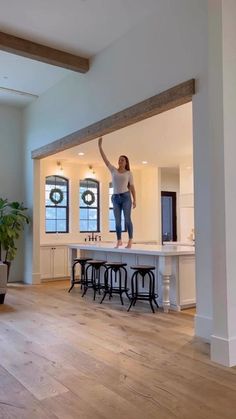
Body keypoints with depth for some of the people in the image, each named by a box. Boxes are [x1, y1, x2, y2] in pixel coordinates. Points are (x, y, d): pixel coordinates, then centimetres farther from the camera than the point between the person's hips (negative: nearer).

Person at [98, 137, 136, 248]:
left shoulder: (129, 173, 6)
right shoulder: (113, 170, 10)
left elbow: (132, 187, 5)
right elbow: (105, 159, 4)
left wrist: (134, 200, -2)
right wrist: (100, 146, -2)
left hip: (125, 197, -3)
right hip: (115, 198, 3)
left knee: (127, 219, -7)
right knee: (117, 221, 4)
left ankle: (130, 241, -5)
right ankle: (119, 241, 11)